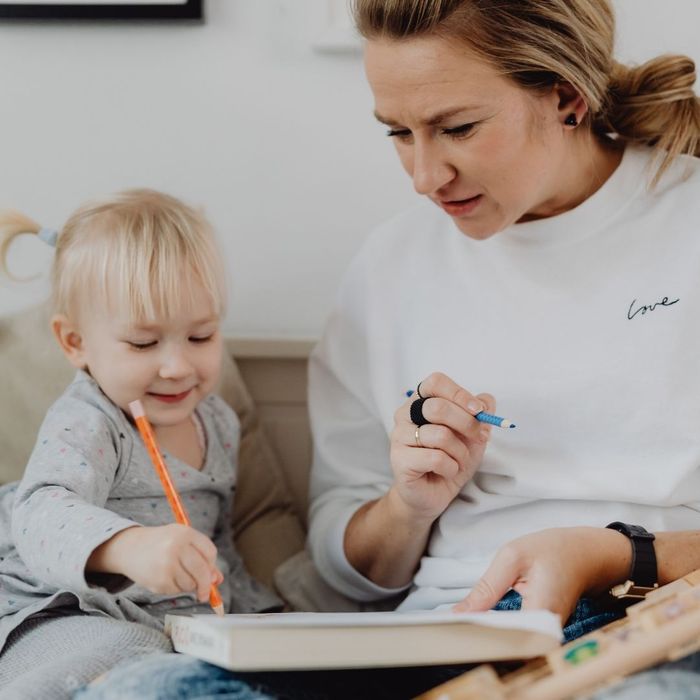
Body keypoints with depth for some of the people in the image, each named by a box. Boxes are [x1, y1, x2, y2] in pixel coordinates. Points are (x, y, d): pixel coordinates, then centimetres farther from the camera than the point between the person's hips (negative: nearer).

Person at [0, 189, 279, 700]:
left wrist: (253, 608, 19)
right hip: (70, 615, -6)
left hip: (187, 621, 6)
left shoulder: (217, 421, 13)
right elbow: (42, 515, -35)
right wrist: (129, 546, -54)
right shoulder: (84, 428, -13)